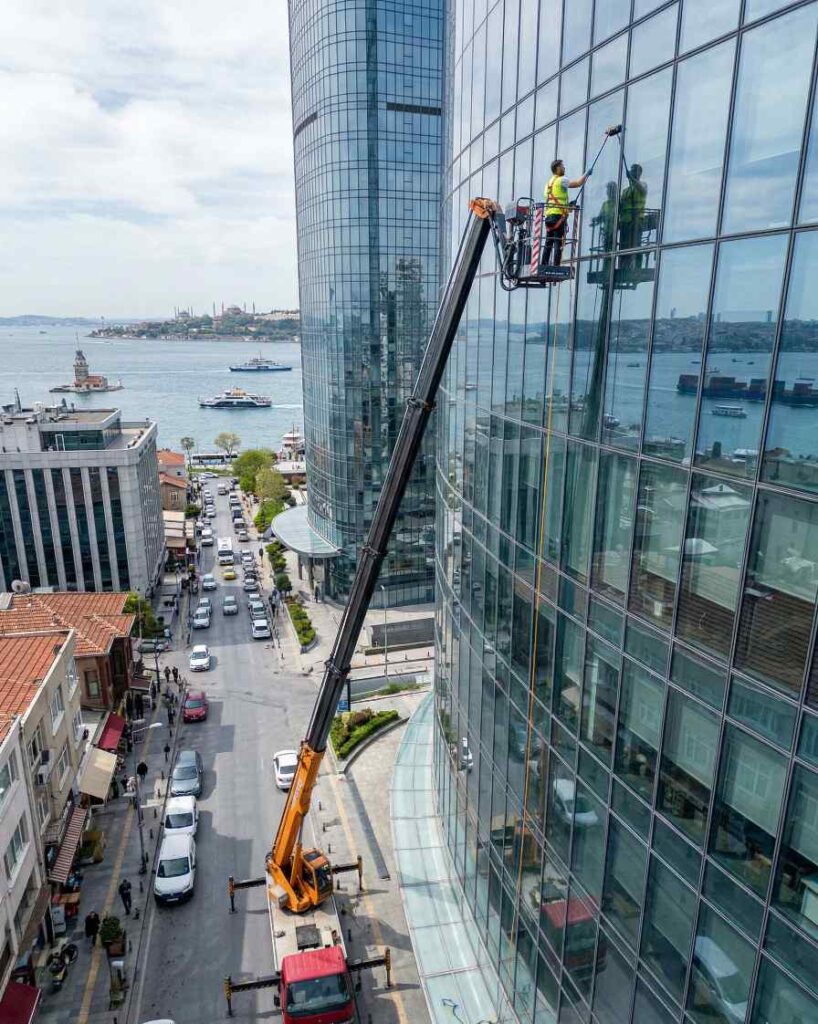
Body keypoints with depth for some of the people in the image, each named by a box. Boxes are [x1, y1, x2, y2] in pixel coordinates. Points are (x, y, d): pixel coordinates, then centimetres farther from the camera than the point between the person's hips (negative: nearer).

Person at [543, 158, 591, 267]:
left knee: (548, 243, 6)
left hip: (549, 215, 8)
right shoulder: (561, 180, -3)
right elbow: (578, 183, -9)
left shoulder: (548, 182, 21)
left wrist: (568, 204, 24)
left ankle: (544, 266, 3)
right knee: (558, 243, -10)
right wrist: (587, 174, 7)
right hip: (559, 216, -8)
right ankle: (556, 266, -15)